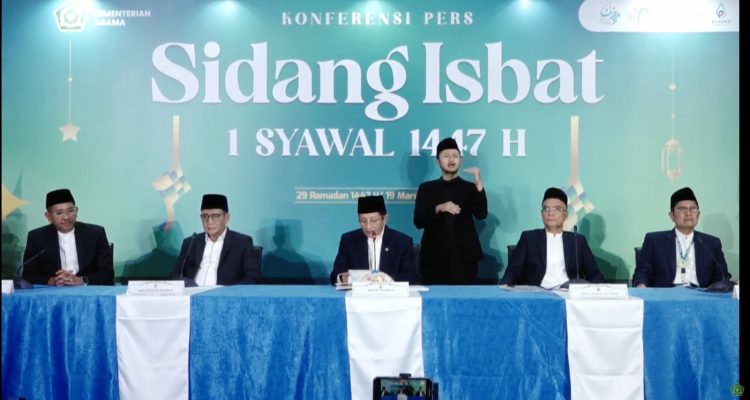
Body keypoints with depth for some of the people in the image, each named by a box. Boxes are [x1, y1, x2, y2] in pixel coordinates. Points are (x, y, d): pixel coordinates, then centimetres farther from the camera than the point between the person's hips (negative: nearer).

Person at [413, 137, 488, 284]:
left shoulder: (470, 188, 10)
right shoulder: (426, 188, 10)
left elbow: (481, 215, -5)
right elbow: (418, 221, 1)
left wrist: (479, 183, -15)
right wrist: (438, 209, -16)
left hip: (464, 257, 0)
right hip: (434, 257, 0)